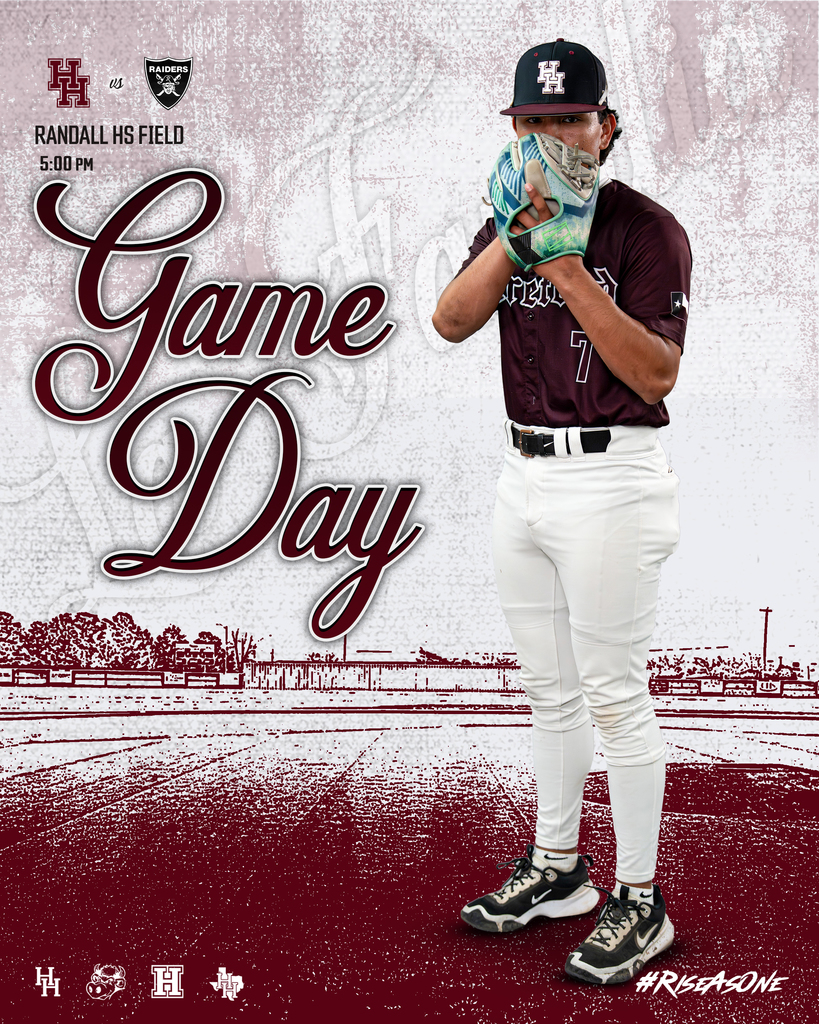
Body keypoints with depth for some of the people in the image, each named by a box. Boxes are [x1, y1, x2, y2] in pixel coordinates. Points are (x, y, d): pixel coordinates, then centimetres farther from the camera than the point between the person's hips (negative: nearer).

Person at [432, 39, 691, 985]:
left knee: (614, 694, -1)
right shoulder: (510, 226, 11)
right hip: (524, 475, 7)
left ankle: (639, 901, 12)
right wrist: (518, 236, -19)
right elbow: (450, 321, -6)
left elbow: (657, 375, -18)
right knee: (547, 687, 15)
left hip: (609, 479, -7)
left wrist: (570, 272, -24)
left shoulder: (647, 230, -9)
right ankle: (556, 867, 30)